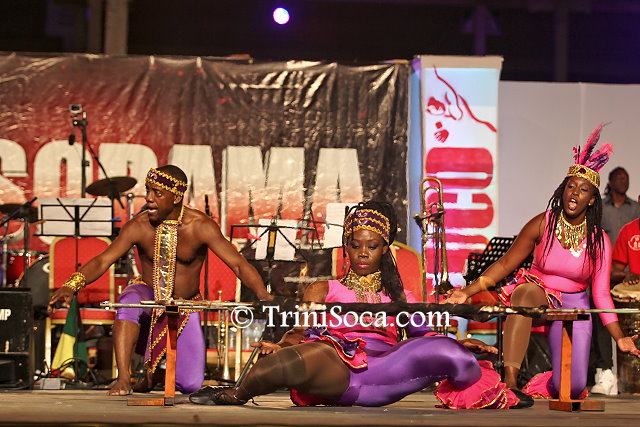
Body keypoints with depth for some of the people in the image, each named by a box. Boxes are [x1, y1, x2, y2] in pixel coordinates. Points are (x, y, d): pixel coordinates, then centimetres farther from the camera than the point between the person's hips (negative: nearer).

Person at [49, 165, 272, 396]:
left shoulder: (201, 226, -18)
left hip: (185, 308, 0)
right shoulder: (138, 226, -15)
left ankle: (155, 371, 26)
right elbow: (102, 261, -20)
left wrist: (264, 296, -38)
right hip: (148, 297, 0)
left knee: (191, 385, -11)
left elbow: (239, 264, -21)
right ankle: (123, 378, -29)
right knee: (129, 302, -39)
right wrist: (71, 285, -39)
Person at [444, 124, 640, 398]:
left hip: (574, 305, 2)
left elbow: (601, 295, -4)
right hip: (539, 293, -2)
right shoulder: (542, 225, -7)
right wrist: (468, 291, -15)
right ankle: (510, 381, -49)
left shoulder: (599, 241, -4)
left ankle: (538, 384, 30)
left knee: (572, 389, -11)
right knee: (525, 291, -42)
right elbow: (505, 265, -4)